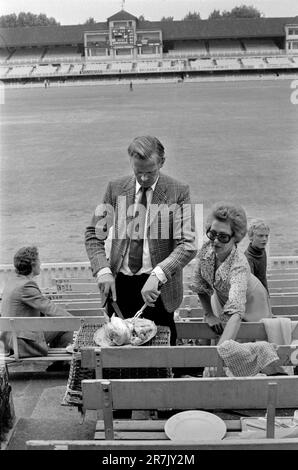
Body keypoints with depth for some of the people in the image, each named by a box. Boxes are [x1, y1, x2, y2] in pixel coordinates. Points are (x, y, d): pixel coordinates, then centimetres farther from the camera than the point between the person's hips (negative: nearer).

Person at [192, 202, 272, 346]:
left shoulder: (239, 265, -43)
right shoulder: (206, 249, -28)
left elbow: (236, 313, -53)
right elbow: (200, 286, -10)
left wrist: (220, 349, -64)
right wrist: (209, 315, -12)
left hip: (249, 302, -4)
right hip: (221, 299, 4)